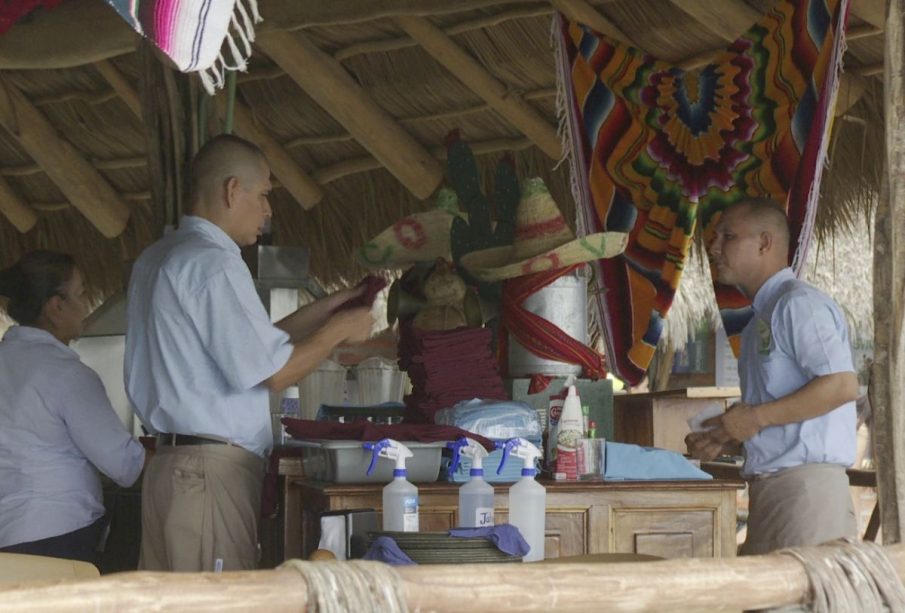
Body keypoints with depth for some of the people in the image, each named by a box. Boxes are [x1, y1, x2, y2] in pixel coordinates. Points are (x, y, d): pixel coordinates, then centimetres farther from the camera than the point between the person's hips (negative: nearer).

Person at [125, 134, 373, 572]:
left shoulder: (157, 260, 19)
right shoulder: (213, 263, -12)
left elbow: (248, 345, 22)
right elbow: (268, 371, -14)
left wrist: (326, 308, 24)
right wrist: (338, 331, 1)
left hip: (169, 465, 10)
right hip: (213, 469, -10)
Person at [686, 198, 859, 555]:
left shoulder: (800, 304, -8)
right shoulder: (762, 316, 22)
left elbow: (842, 385, -19)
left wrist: (756, 418, -16)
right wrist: (724, 441, 13)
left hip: (807, 482, -9)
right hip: (767, 486, 9)